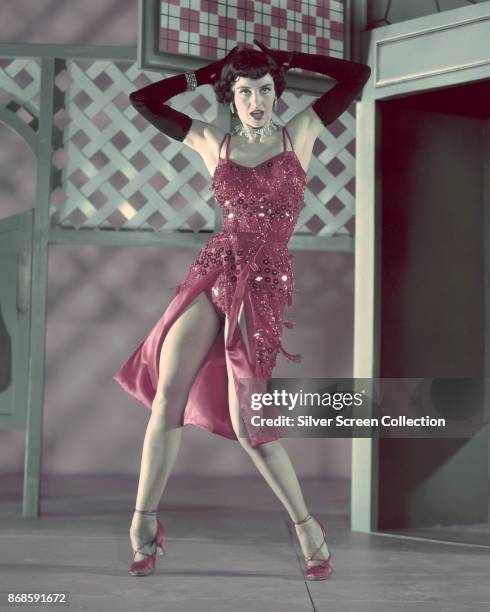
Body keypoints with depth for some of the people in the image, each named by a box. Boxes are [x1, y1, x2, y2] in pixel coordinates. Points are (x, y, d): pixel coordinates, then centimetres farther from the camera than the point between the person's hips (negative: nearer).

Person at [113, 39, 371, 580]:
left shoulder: (299, 134, 7)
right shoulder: (213, 143, 10)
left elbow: (356, 75, 7)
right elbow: (144, 100, 15)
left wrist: (285, 59, 11)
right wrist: (207, 72, 16)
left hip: (263, 284, -2)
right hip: (212, 272, 3)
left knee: (247, 425, -6)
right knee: (168, 398, -7)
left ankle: (307, 528, 11)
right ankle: (143, 524, 7)